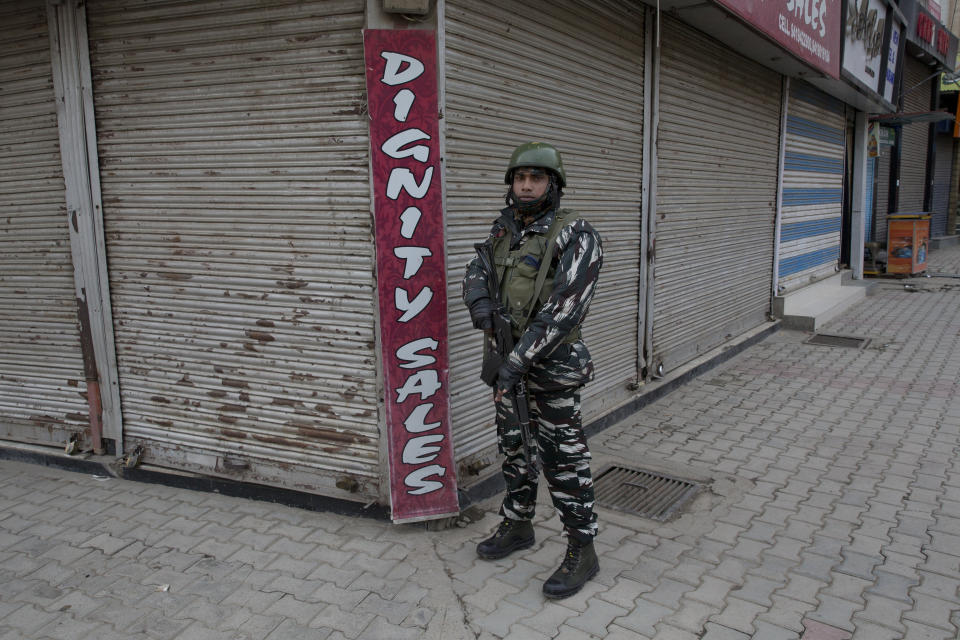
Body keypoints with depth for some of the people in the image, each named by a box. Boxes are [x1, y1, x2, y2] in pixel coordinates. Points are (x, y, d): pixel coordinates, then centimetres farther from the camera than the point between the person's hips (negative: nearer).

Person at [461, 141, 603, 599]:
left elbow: (565, 308, -26)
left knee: (562, 459, 1)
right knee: (514, 448, 19)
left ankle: (582, 553, 16)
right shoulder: (504, 230, 6)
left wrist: (517, 362, -29)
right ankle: (517, 527, 38)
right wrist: (480, 303, -16)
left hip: (550, 367, -7)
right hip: (508, 360, 7)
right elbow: (477, 274, 9)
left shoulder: (575, 235, -18)